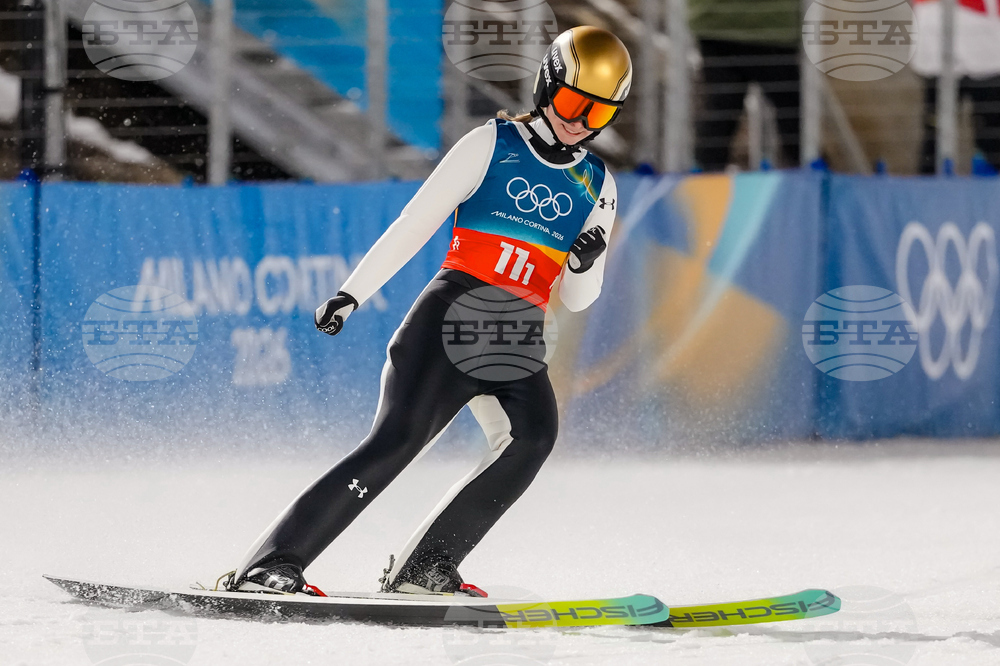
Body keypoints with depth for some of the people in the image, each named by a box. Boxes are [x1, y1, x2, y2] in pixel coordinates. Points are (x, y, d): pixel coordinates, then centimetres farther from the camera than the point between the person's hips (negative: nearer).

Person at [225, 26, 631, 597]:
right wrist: (351, 294, -8)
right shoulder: (490, 146, 3)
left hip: (518, 344, 4)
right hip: (450, 315, -4)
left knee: (534, 434, -26)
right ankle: (269, 565, -21)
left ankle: (422, 568, -23)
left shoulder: (597, 186, 15)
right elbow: (412, 227, 1)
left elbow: (575, 298, 15)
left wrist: (587, 263, -8)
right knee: (398, 440, -21)